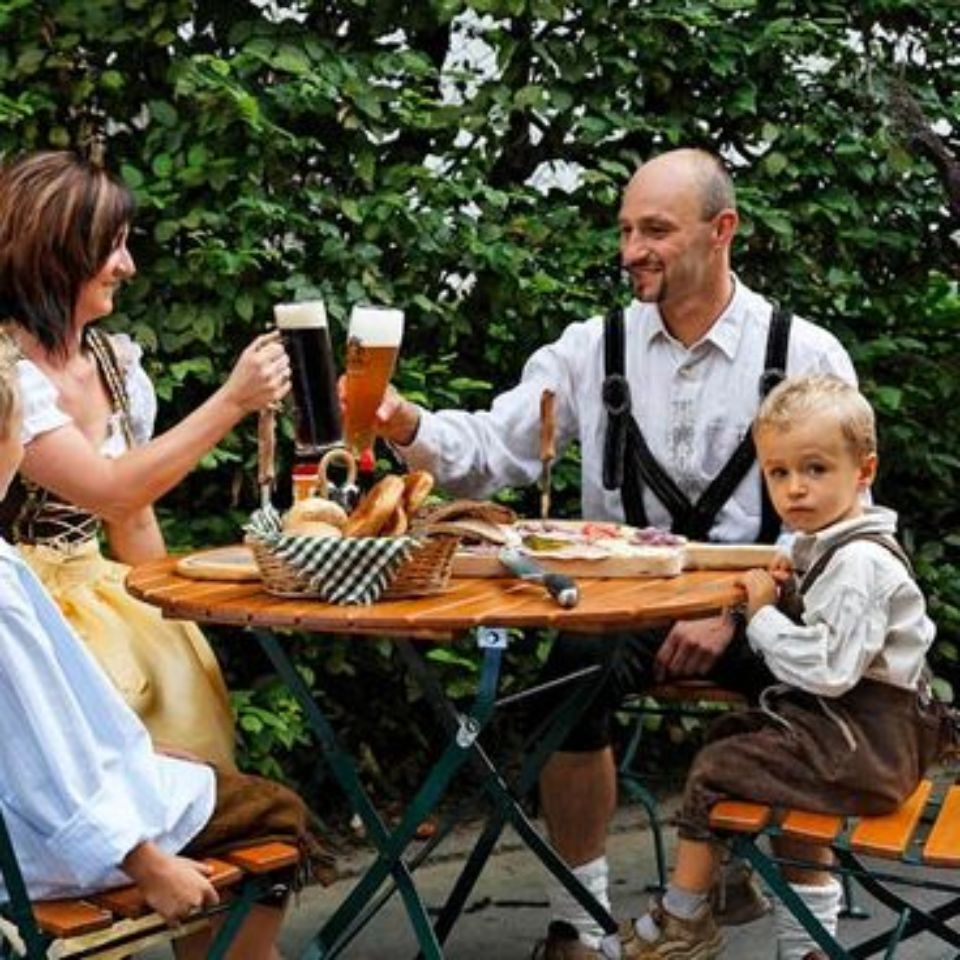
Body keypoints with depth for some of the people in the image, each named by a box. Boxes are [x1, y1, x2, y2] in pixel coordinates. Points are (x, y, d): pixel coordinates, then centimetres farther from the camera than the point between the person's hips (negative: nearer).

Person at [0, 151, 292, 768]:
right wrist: (233, 401, -22)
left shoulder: (115, 360, 7)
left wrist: (161, 622, 7)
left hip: (95, 594, 6)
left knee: (182, 670, -18)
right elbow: (111, 494, -24)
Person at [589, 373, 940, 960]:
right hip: (850, 727, 11)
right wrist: (780, 600, 2)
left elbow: (827, 667, -28)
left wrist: (763, 614, -19)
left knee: (714, 769, -8)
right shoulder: (828, 546, 11)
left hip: (859, 743, -11)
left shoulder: (858, 563, -21)